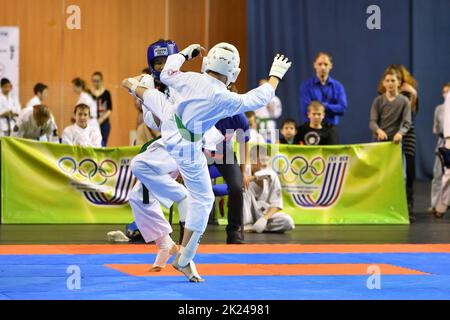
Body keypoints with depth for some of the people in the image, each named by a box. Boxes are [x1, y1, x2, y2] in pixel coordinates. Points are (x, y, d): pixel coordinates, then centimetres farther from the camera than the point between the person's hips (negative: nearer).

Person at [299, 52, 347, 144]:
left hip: (331, 130, 2)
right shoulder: (306, 86, 0)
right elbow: (306, 110, -11)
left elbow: (342, 109, -5)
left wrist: (323, 106, -12)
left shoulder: (338, 86, 7)